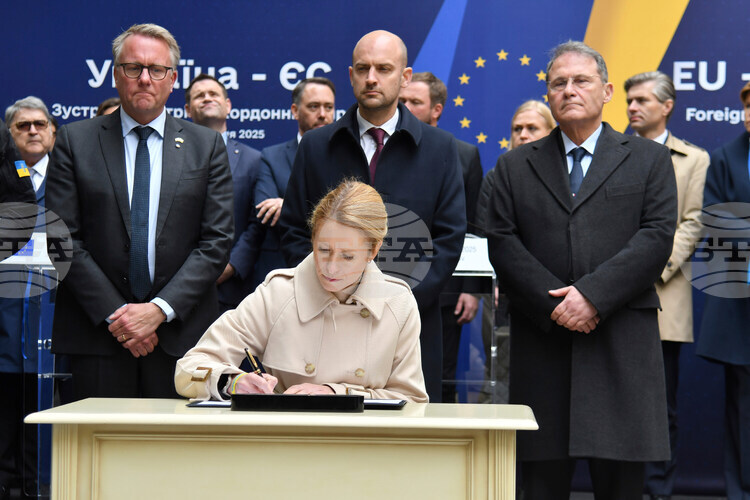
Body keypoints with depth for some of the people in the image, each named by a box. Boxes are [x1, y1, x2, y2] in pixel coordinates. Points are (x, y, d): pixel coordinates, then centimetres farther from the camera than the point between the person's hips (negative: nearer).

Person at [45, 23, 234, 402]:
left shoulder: (207, 145, 8)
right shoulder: (75, 141, 6)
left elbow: (217, 241, 1)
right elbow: (63, 239, 0)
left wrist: (160, 309, -9)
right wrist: (113, 314, -9)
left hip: (181, 332, 1)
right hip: (97, 331, 0)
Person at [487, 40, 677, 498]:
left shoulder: (649, 159, 11)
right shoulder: (515, 166, 15)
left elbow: (657, 238, -2)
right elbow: (502, 243, 4)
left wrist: (593, 294, -13)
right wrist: (553, 303, -11)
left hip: (622, 346, -1)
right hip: (541, 343, 1)